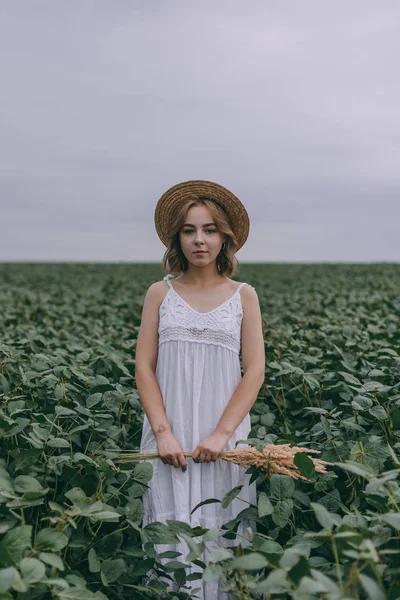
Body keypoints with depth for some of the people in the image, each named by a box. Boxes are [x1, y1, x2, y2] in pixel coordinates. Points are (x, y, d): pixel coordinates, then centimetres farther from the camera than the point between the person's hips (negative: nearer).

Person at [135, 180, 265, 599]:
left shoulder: (244, 295, 5)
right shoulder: (160, 293, 6)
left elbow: (255, 370, -1)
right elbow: (143, 368, 1)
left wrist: (221, 433, -11)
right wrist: (163, 432, -11)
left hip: (224, 435, 0)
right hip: (169, 435, 0)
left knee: (221, 532, 5)